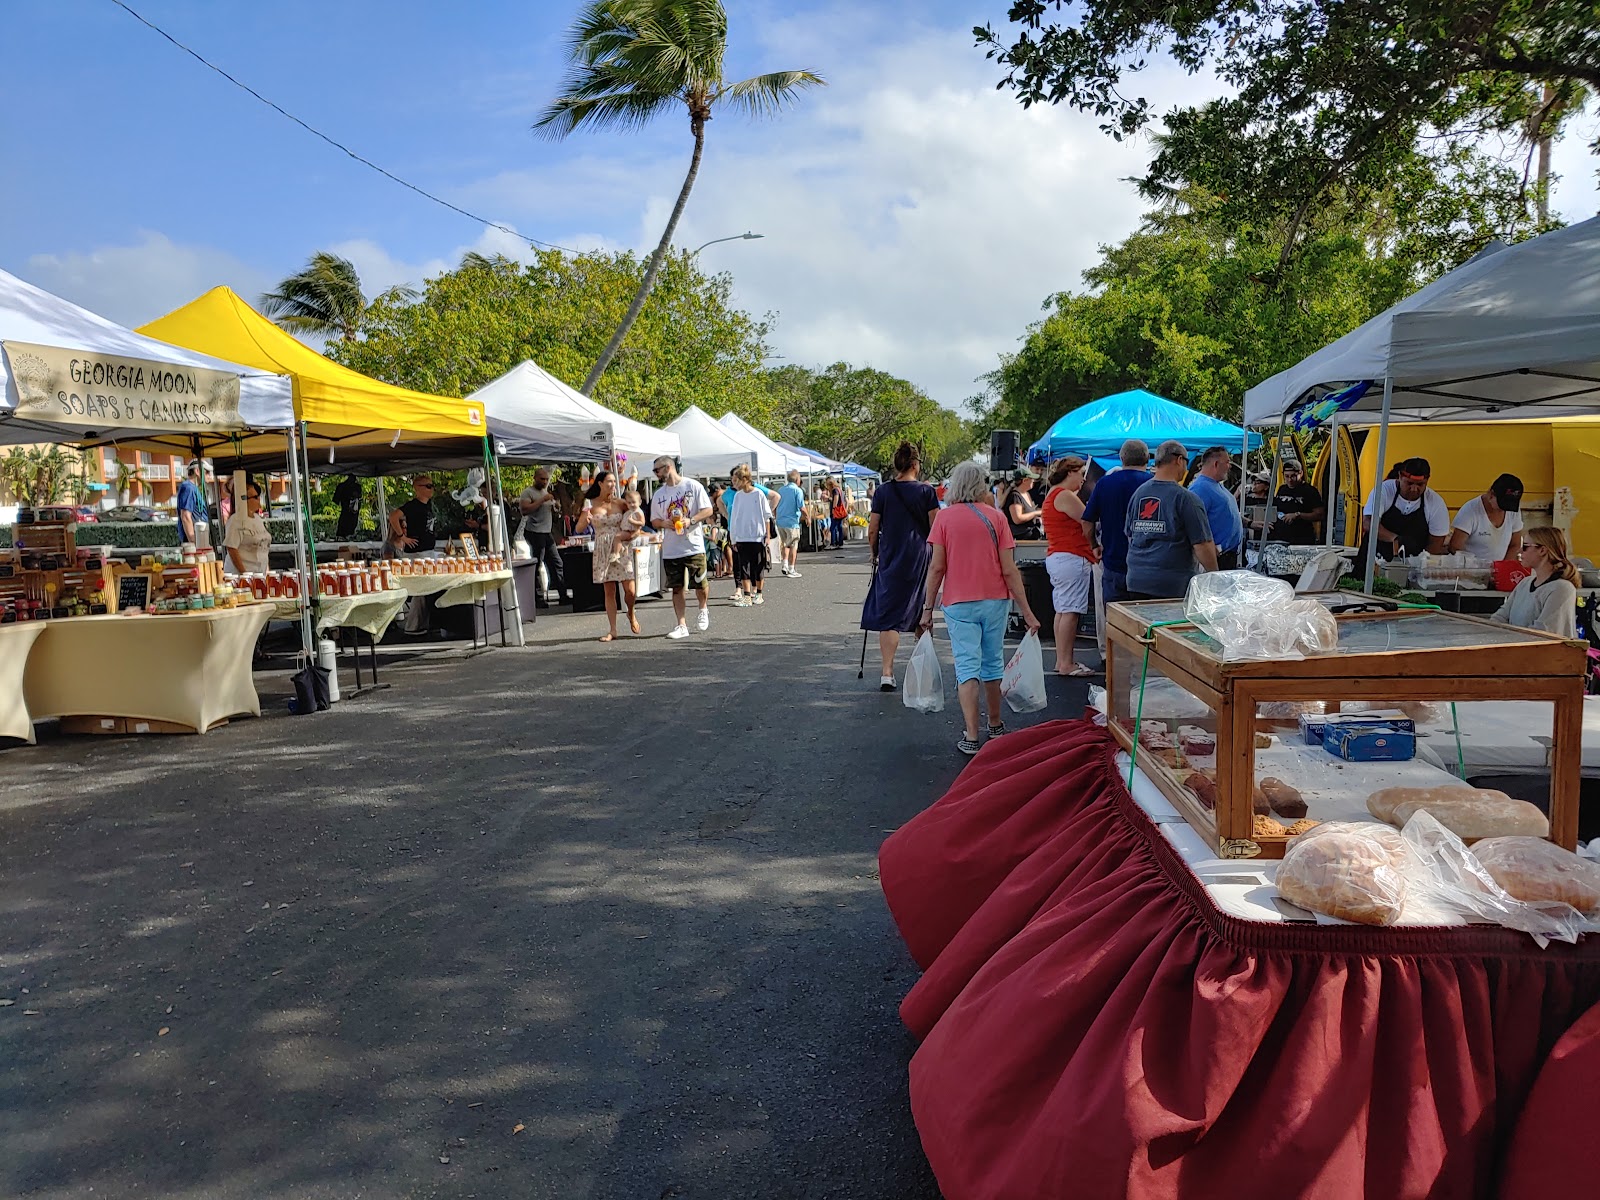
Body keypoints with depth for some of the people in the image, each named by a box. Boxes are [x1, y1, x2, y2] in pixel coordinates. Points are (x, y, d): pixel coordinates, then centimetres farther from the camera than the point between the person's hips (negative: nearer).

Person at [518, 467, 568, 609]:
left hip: (547, 533, 8)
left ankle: (563, 596, 12)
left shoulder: (547, 492, 18)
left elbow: (557, 509, 24)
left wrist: (556, 502, 2)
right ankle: (538, 599, 0)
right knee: (536, 566, -5)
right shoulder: (528, 492, -6)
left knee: (556, 563, 7)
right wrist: (542, 500, -19)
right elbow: (525, 510, -20)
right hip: (534, 533, -8)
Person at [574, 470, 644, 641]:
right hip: (602, 551, 0)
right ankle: (613, 630, 8)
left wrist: (632, 534, -9)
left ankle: (631, 614, 26)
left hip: (622, 549, 0)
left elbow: (640, 523, 10)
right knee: (609, 591, 2)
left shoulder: (620, 502, 2)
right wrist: (586, 520, -20)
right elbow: (579, 529, 1)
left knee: (630, 590, -6)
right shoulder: (591, 504, 1)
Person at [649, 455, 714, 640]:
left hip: (694, 546, -3)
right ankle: (681, 625, 7)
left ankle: (703, 610, 31)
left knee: (700, 585, 2)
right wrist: (664, 523, -10)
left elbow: (708, 510, -4)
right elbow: (654, 521, 13)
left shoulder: (693, 486, -2)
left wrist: (690, 520, -19)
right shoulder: (658, 494, 11)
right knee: (677, 588, 2)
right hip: (670, 550, 4)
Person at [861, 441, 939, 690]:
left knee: (888, 614, 0)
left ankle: (887, 672, -11)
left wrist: (875, 554, 17)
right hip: (920, 558, 0)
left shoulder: (882, 492, -1)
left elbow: (872, 531, 1)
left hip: (890, 559, 0)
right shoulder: (926, 492, -4)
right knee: (920, 611, 16)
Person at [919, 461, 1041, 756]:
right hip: (995, 601, 2)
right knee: (993, 663, 17)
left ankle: (971, 738, -8)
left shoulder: (944, 517, -4)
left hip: (960, 604, -2)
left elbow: (936, 567, -7)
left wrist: (928, 609, 1)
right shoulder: (995, 517, -1)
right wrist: (1026, 612, 0)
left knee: (967, 666, -1)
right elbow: (1009, 570, -5)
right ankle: (995, 726, 33)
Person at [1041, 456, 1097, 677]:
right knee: (1070, 612, -9)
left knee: (1062, 611, 11)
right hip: (1072, 558, -11)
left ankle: (1062, 661, 15)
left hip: (1056, 557, 11)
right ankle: (1066, 664, -8)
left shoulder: (1052, 495, 20)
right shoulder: (1065, 496, -13)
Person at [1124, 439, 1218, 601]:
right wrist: (1214, 576, 3)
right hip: (1174, 586, -6)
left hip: (1136, 581, 6)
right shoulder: (1185, 498, -10)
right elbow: (1202, 545, -11)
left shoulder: (1137, 494, 9)